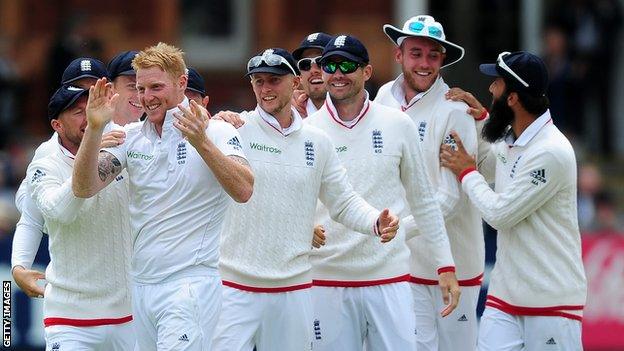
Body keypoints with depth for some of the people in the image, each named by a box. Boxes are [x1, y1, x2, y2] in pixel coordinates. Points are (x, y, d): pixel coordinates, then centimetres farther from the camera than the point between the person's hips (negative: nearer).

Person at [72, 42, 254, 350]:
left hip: (190, 286, -5)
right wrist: (95, 129, -15)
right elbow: (83, 188, -1)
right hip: (141, 287, 5)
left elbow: (243, 191, -19)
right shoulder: (131, 137, 9)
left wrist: (202, 143, -32)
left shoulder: (216, 132, -4)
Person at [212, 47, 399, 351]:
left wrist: (376, 223, -5)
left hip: (293, 289, 4)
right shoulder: (236, 129, -3)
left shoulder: (318, 141, 9)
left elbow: (343, 201, 15)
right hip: (234, 288, -4)